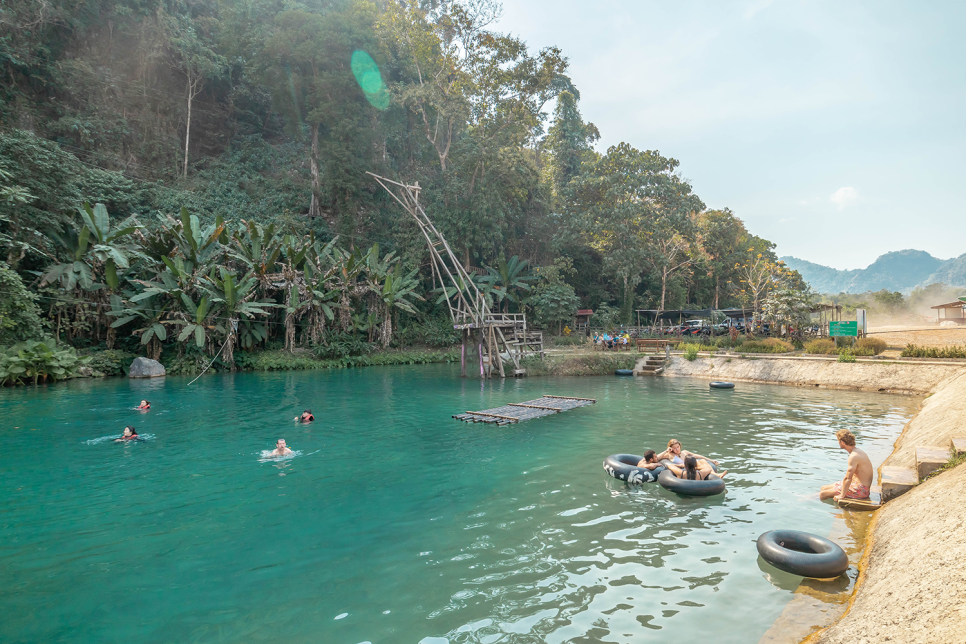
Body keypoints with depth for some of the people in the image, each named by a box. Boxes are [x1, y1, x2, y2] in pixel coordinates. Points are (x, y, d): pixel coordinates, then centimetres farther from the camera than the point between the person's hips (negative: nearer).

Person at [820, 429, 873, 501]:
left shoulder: (853, 456, -23)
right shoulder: (857, 451, 9)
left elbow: (848, 478, -26)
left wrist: (841, 496, -21)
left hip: (860, 490, -10)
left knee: (822, 495, -11)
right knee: (823, 488, 14)